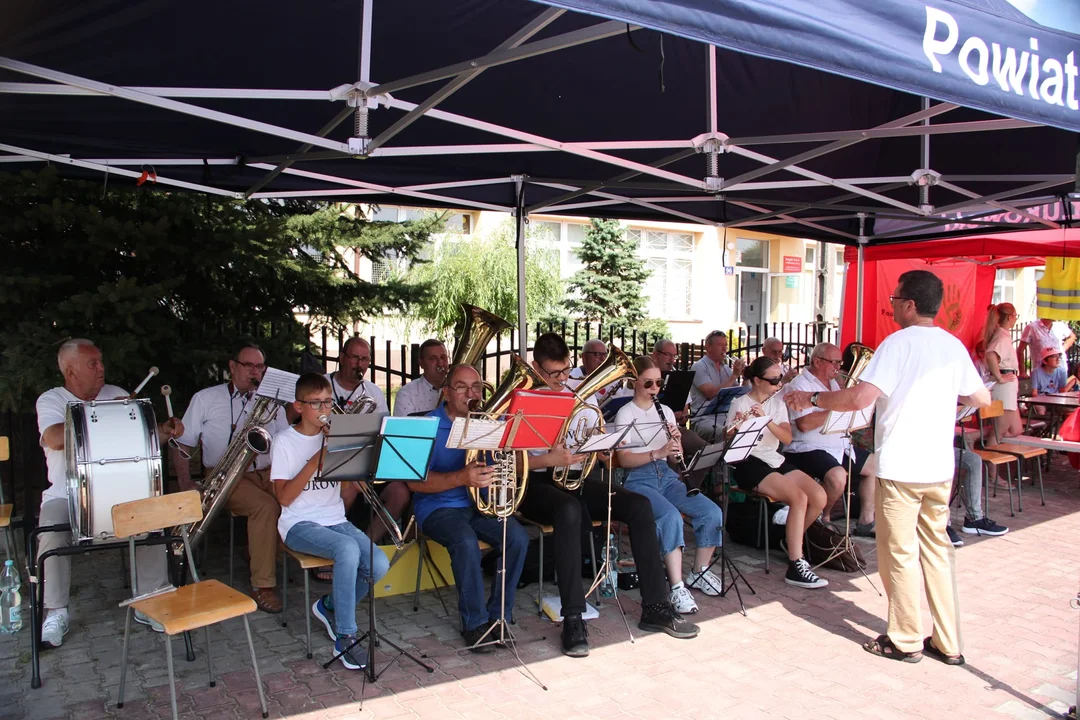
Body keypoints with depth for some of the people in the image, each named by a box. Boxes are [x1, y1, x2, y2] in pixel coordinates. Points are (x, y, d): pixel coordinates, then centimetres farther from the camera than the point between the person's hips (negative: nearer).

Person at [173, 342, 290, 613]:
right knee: (266, 506, -33)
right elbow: (182, 444, 7)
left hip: (266, 473, 4)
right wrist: (185, 483, -6)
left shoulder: (270, 401, 15)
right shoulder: (205, 398, 7)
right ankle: (262, 586, -25)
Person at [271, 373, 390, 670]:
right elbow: (284, 497, -13)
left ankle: (329, 606, 10)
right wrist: (317, 459, -18)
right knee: (348, 548, -35)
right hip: (299, 525, -5)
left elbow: (346, 495, 7)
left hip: (335, 521, 5)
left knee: (379, 565, -20)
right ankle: (345, 637, -18)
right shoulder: (285, 441, -2)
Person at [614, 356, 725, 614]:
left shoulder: (666, 411, 13)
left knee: (712, 512, -14)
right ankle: (677, 588, -29)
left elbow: (674, 456, 13)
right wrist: (657, 453, -26)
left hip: (667, 474, 6)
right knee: (671, 516, -33)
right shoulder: (625, 414, -4)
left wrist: (676, 441, -9)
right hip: (638, 479, -5)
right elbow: (623, 459, -13)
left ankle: (699, 573, 6)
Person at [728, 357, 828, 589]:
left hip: (776, 460, 7)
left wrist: (766, 419, -20)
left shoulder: (778, 403, 11)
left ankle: (792, 539, 13)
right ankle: (796, 567, -23)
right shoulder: (740, 404, -7)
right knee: (799, 498, -27)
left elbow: (787, 438, -4)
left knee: (819, 497, -13)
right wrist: (738, 426, -34)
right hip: (750, 465, -7)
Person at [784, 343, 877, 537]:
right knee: (838, 477, -33)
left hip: (840, 446, 10)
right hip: (809, 449, -10)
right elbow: (804, 424, -26)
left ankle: (866, 521, 17)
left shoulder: (832, 383, 17)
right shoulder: (800, 386, -13)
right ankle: (823, 519, -5)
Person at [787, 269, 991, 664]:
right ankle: (947, 643, 23)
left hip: (900, 468, -7)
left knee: (900, 553, 5)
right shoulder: (954, 346, 8)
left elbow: (861, 397, -24)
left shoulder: (898, 343, -13)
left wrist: (812, 399, -11)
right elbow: (982, 399, 19)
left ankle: (905, 641, 17)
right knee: (937, 550, 16)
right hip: (940, 468, 7)